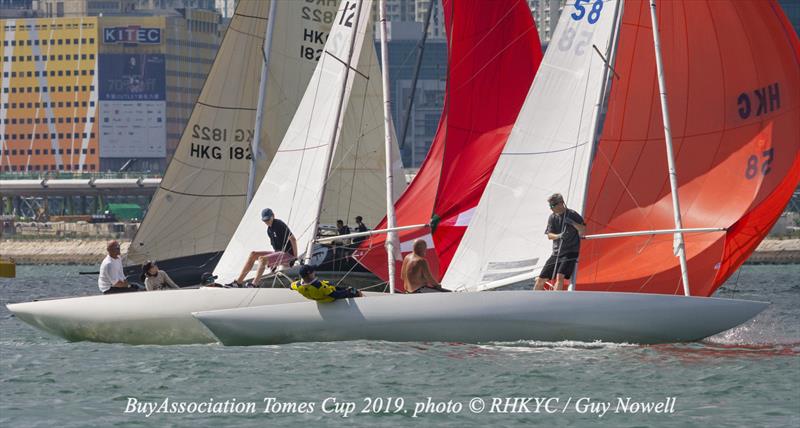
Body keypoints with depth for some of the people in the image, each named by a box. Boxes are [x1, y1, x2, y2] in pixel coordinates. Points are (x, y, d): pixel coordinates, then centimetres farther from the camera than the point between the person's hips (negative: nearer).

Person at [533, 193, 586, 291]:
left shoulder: (572, 215, -4)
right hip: (556, 253, 6)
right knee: (540, 280, 4)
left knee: (560, 276, -28)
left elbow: (583, 231, -8)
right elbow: (549, 235, -1)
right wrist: (558, 236, -23)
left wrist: (572, 223, -24)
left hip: (570, 252, -6)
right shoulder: (552, 218, 9)